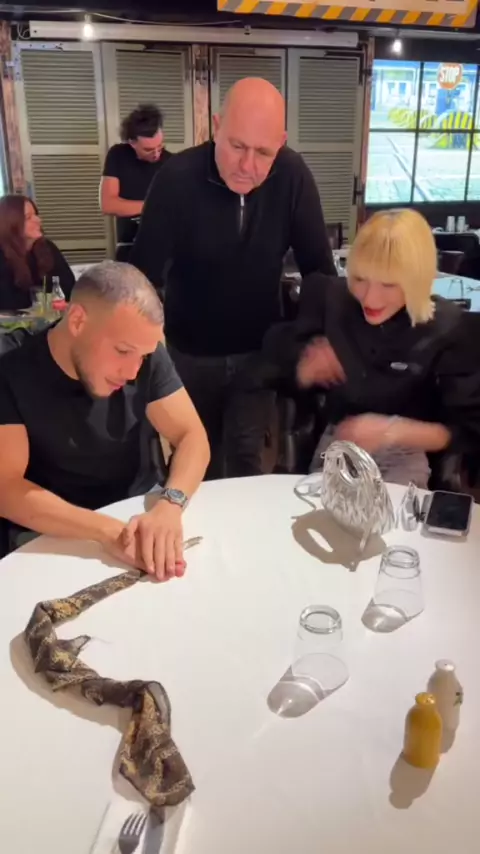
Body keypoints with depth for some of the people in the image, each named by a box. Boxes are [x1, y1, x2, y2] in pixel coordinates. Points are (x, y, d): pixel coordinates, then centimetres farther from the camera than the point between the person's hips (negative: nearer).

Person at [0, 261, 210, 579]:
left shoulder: (147, 355, -9)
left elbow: (192, 436, -10)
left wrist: (170, 504, -31)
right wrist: (107, 530, -37)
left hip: (141, 512, 3)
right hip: (55, 536, -2)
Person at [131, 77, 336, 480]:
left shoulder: (293, 176, -14)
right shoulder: (178, 179, -20)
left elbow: (318, 265, -8)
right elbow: (145, 273, -19)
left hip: (258, 349, 1)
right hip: (190, 352, 0)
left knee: (246, 457, 3)